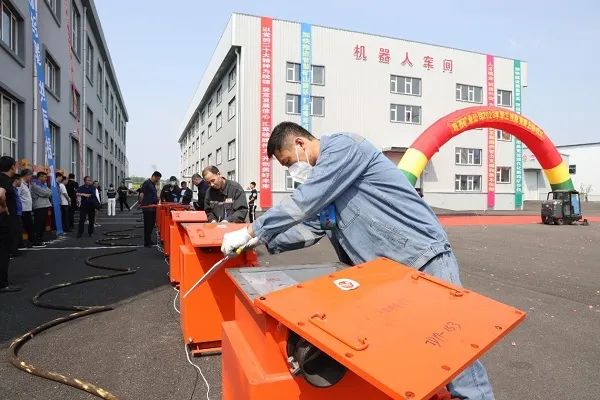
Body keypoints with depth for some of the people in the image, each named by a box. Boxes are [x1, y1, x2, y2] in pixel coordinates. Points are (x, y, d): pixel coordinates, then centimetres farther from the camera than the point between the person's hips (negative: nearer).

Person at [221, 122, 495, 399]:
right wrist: (263, 240, 7)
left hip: (424, 259, -9)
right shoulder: (323, 174, 17)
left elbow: (303, 204, -19)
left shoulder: (342, 146, -13)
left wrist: (252, 231, -10)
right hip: (385, 269, 9)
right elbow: (311, 228, 17)